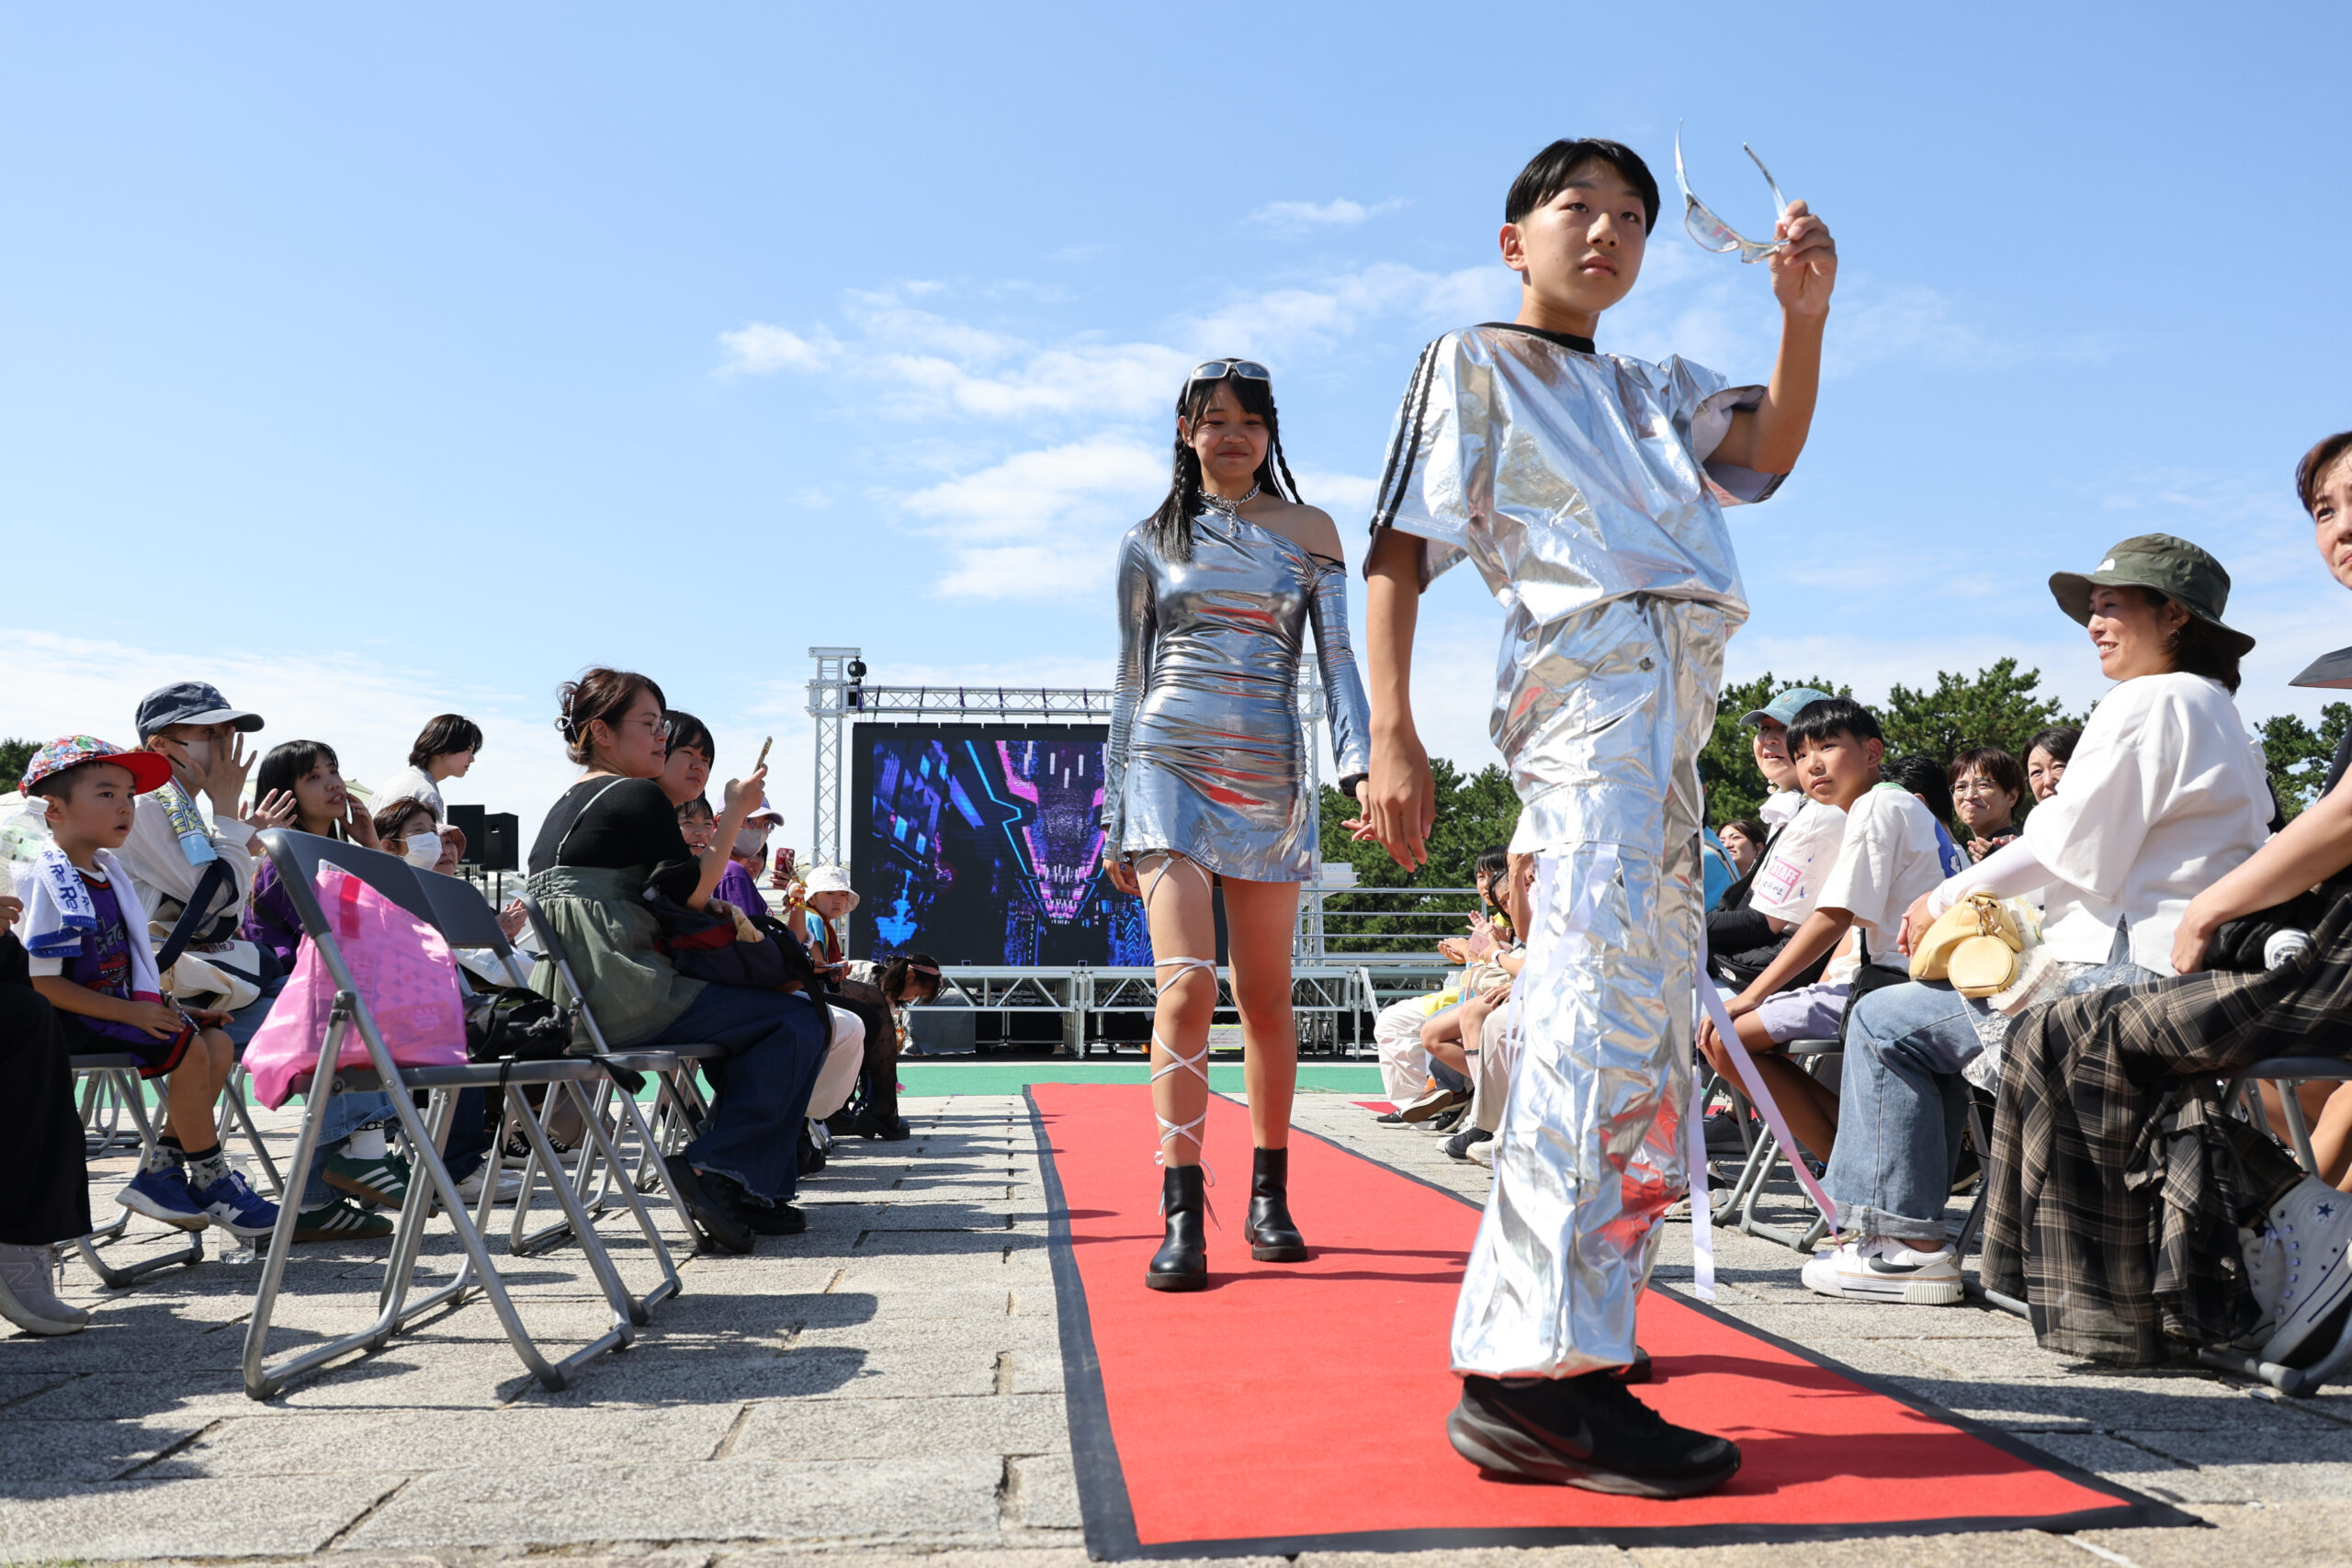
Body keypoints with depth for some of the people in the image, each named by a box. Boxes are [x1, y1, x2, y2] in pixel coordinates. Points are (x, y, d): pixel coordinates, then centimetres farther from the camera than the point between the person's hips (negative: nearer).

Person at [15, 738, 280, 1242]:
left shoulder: (109, 872, 12)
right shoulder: (48, 883, -17)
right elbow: (41, 982, -22)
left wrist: (159, 1005, 6)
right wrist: (131, 1013, -22)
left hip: (121, 1004, 9)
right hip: (70, 1021, -9)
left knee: (218, 1042, -4)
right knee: (190, 1051, -22)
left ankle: (159, 1173, 0)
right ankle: (215, 1186, -9)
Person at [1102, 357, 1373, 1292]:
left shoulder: (1310, 532, 13)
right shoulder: (1150, 541, 12)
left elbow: (1336, 657, 7)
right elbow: (1130, 679, 12)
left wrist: (1360, 761, -10)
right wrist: (1115, 818, 8)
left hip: (1270, 778, 1)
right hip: (1169, 766, -1)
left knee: (1266, 997, 5)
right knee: (1187, 983, -15)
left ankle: (1269, 1198, 20)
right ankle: (1182, 1220, -12)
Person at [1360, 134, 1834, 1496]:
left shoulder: (1656, 390, 31)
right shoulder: (1473, 363, 12)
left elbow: (1768, 453, 11)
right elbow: (1398, 553, 0)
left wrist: (1805, 316, -6)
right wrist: (1393, 736, -12)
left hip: (1670, 711, 8)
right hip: (1588, 663, -8)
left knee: (1649, 1021, 9)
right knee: (1602, 998, -21)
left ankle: (1575, 1320, 20)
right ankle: (1533, 1375, -23)